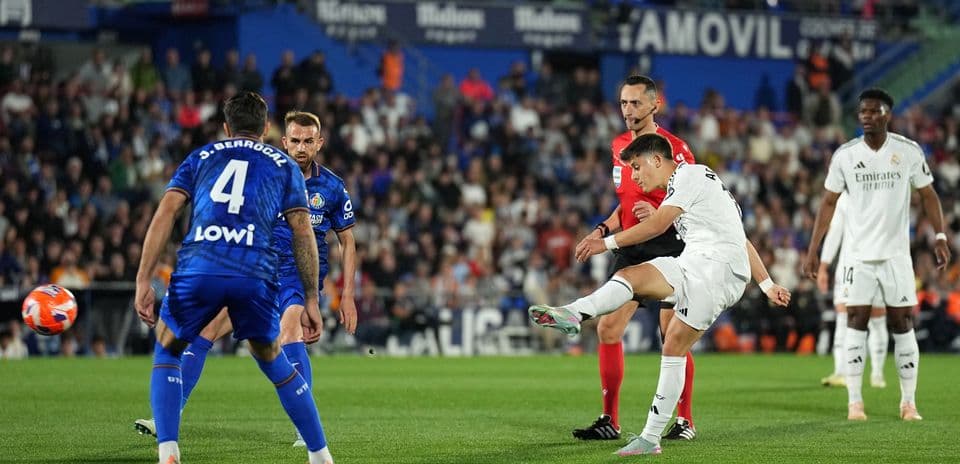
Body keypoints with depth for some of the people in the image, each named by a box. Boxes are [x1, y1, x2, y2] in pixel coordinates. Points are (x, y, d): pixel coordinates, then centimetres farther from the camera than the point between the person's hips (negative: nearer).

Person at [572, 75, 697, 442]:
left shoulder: (673, 148, -10)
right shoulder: (619, 146, 12)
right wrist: (602, 230, 10)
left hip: (667, 248, -7)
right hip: (630, 248, 7)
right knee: (607, 328, -1)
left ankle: (685, 421, 8)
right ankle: (610, 421, 6)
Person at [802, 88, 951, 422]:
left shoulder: (909, 151, -2)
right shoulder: (845, 154, 0)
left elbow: (928, 195, 6)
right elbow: (829, 203, 6)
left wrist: (940, 236, -4)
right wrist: (812, 251, 2)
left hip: (896, 253, -1)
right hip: (860, 253, 1)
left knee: (902, 324, 0)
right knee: (856, 322, -4)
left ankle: (909, 402, 6)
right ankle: (854, 401, 0)